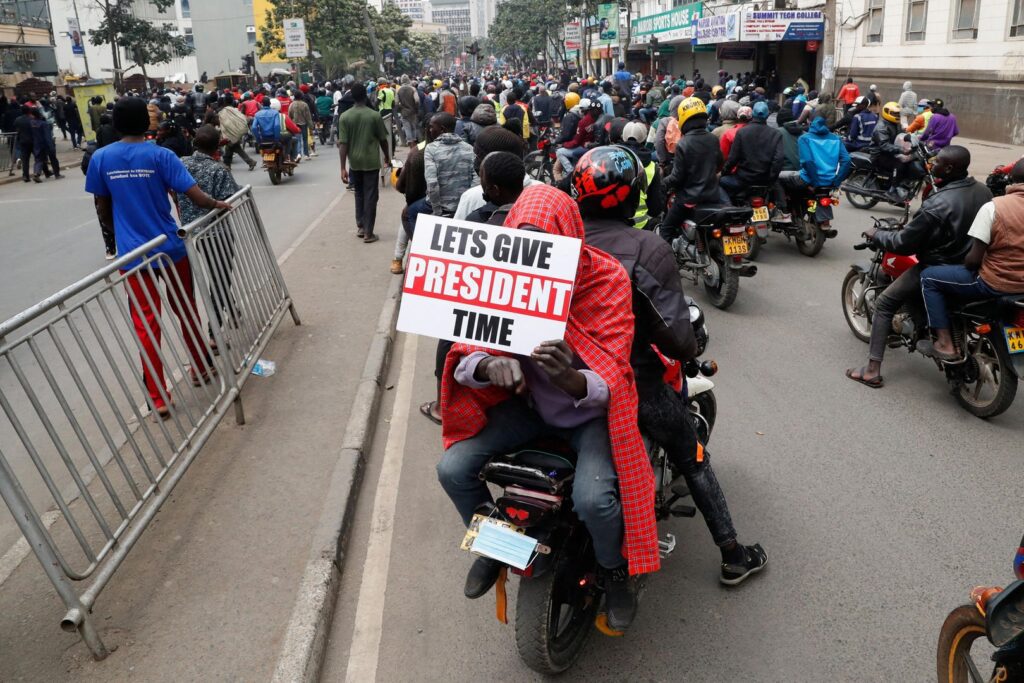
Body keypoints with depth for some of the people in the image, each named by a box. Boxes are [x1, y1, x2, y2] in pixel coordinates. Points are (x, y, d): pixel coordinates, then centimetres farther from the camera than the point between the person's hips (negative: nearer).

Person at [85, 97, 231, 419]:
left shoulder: (100, 158, -1)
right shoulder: (160, 155, -8)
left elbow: (104, 209, 8)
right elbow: (197, 198, -14)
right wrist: (218, 204, 7)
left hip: (133, 255, 1)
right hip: (170, 248, -1)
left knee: (146, 325, 5)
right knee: (186, 311, 19)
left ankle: (158, 399, 7)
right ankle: (201, 368, 36)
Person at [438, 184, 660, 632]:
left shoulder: (606, 279, -21)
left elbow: (608, 385, -26)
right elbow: (463, 357, -15)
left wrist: (570, 379, -50)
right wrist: (489, 366, -40)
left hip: (590, 410, -3)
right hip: (527, 403, 4)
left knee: (593, 498, -30)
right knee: (453, 468, -15)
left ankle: (615, 569, 8)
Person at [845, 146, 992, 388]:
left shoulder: (937, 205, -26)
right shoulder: (982, 190, -2)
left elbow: (904, 243, -20)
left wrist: (876, 235, -2)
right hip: (972, 265, 8)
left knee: (885, 303, 3)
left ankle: (873, 371, -1)